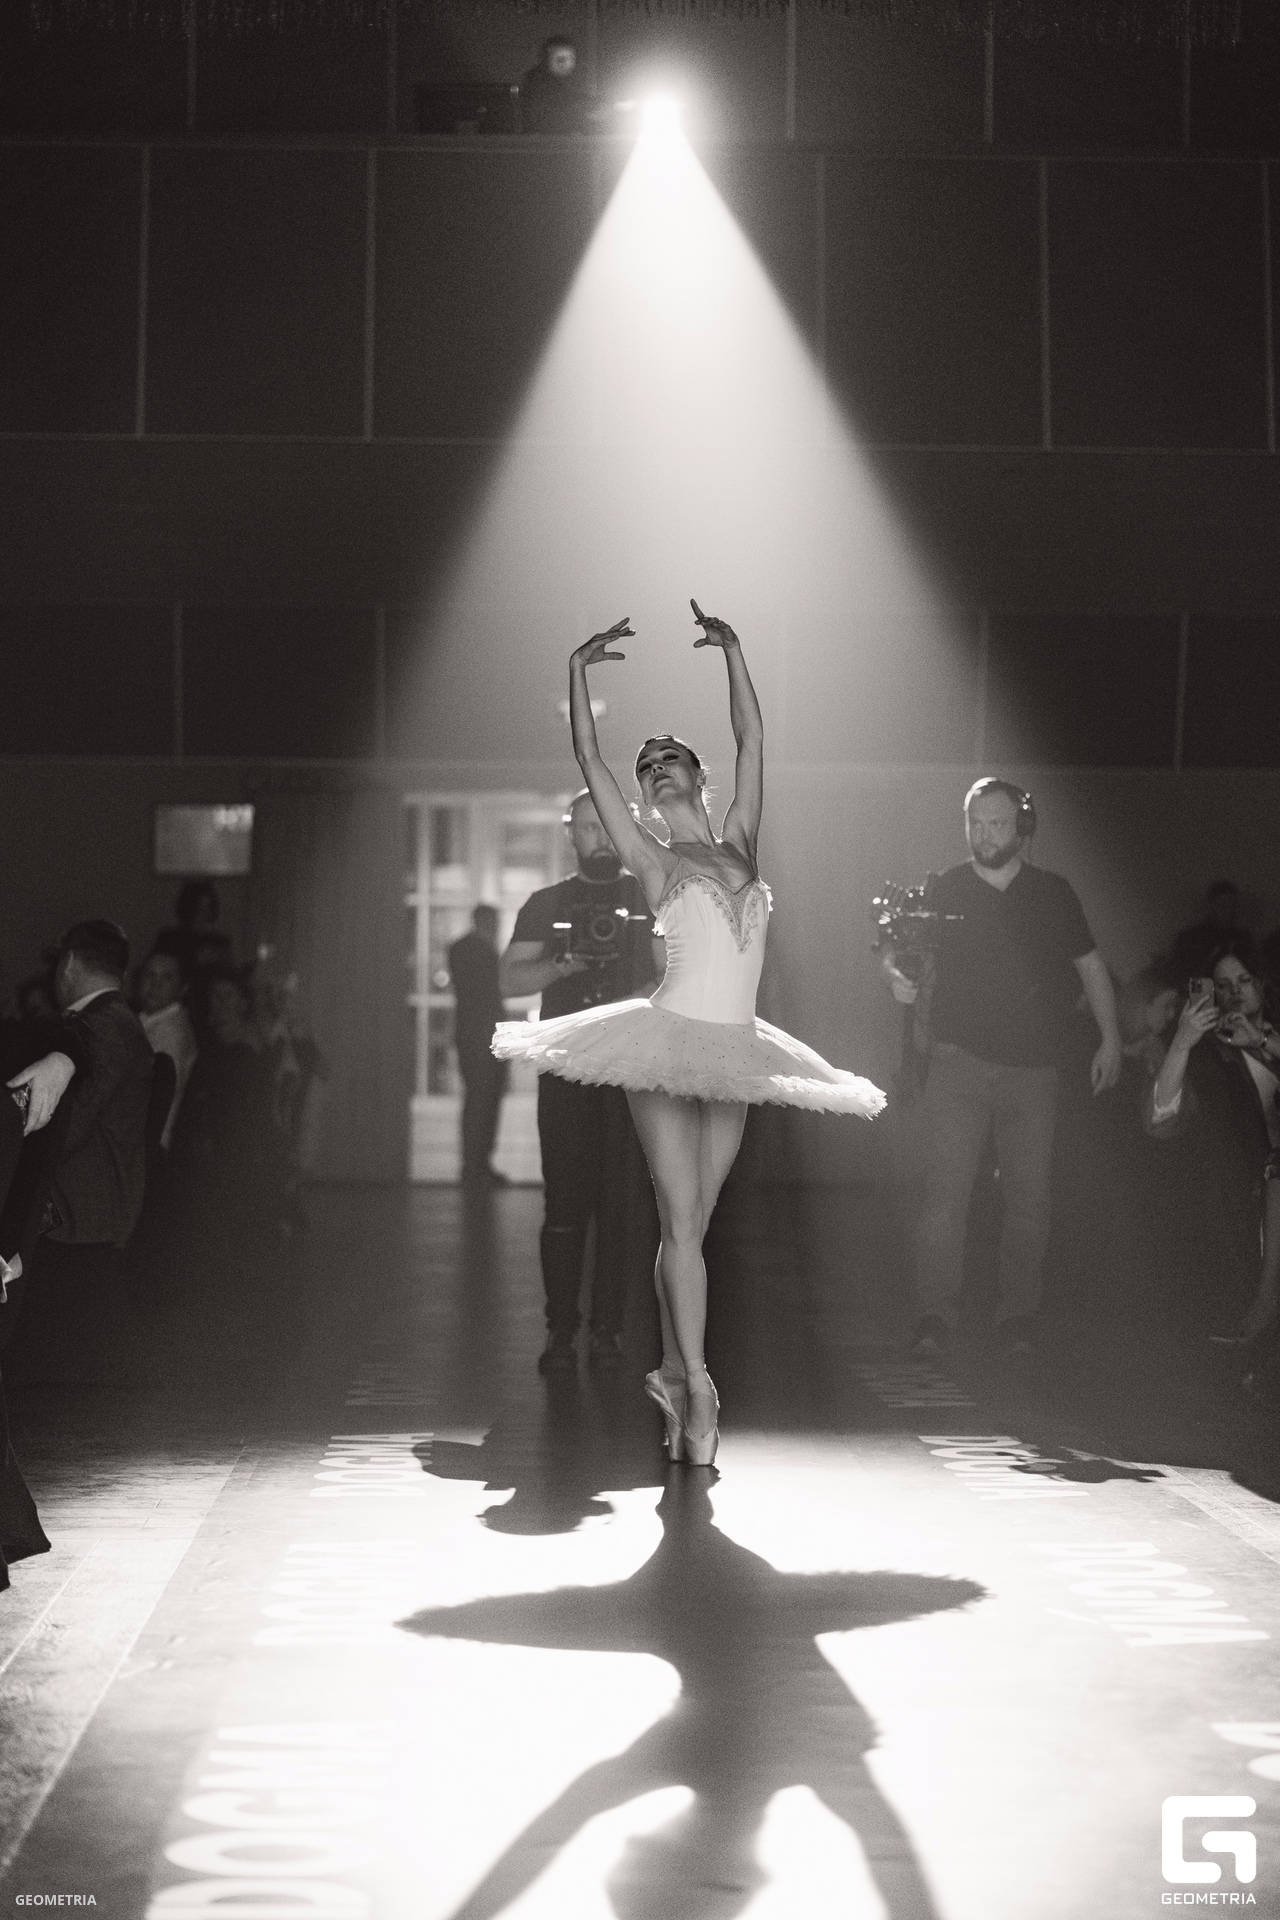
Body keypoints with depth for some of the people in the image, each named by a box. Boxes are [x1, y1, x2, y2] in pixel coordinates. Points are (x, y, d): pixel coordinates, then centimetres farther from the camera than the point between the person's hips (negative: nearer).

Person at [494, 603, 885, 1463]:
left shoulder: (740, 841, 14)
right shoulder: (651, 859, 5)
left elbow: (753, 737, 12)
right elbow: (590, 759, 0)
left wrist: (733, 649, 10)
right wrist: (581, 670, 0)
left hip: (732, 1054, 4)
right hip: (670, 1042, -4)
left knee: (692, 1224, 8)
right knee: (682, 1221, -9)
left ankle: (673, 1377, 14)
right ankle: (697, 1389, -11)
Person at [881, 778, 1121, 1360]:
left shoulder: (1053, 893, 7)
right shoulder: (944, 890, 2)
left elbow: (1091, 966, 15)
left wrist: (1110, 1039, 11)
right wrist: (900, 977, -23)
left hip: (1031, 1070, 2)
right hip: (959, 1063, -2)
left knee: (1029, 1199, 3)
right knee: (946, 1192, -9)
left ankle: (1016, 1316, 14)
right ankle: (933, 1318, -6)